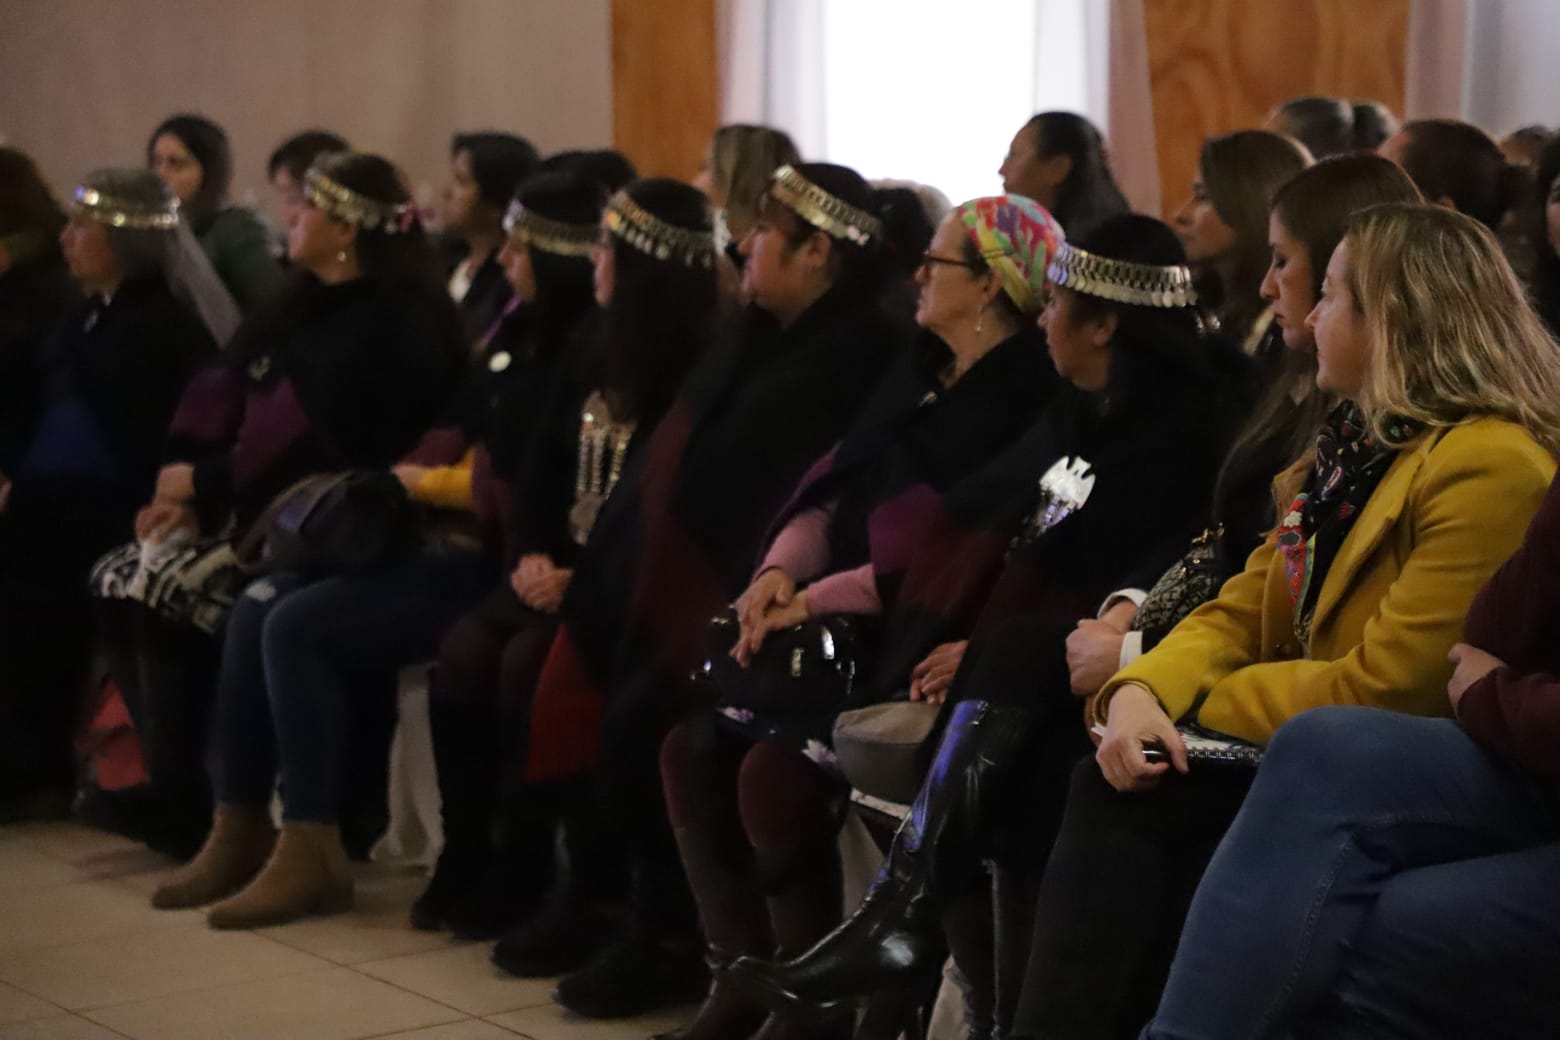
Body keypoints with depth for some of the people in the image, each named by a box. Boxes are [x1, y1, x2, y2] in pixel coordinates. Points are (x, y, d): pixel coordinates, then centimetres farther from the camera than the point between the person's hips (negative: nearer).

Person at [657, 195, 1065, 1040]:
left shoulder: (1019, 403, -12)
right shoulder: (919, 376, 17)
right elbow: (837, 488, 14)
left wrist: (814, 601, -15)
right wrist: (781, 569, -6)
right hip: (845, 623, 9)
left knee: (776, 767, -26)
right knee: (694, 744, -6)